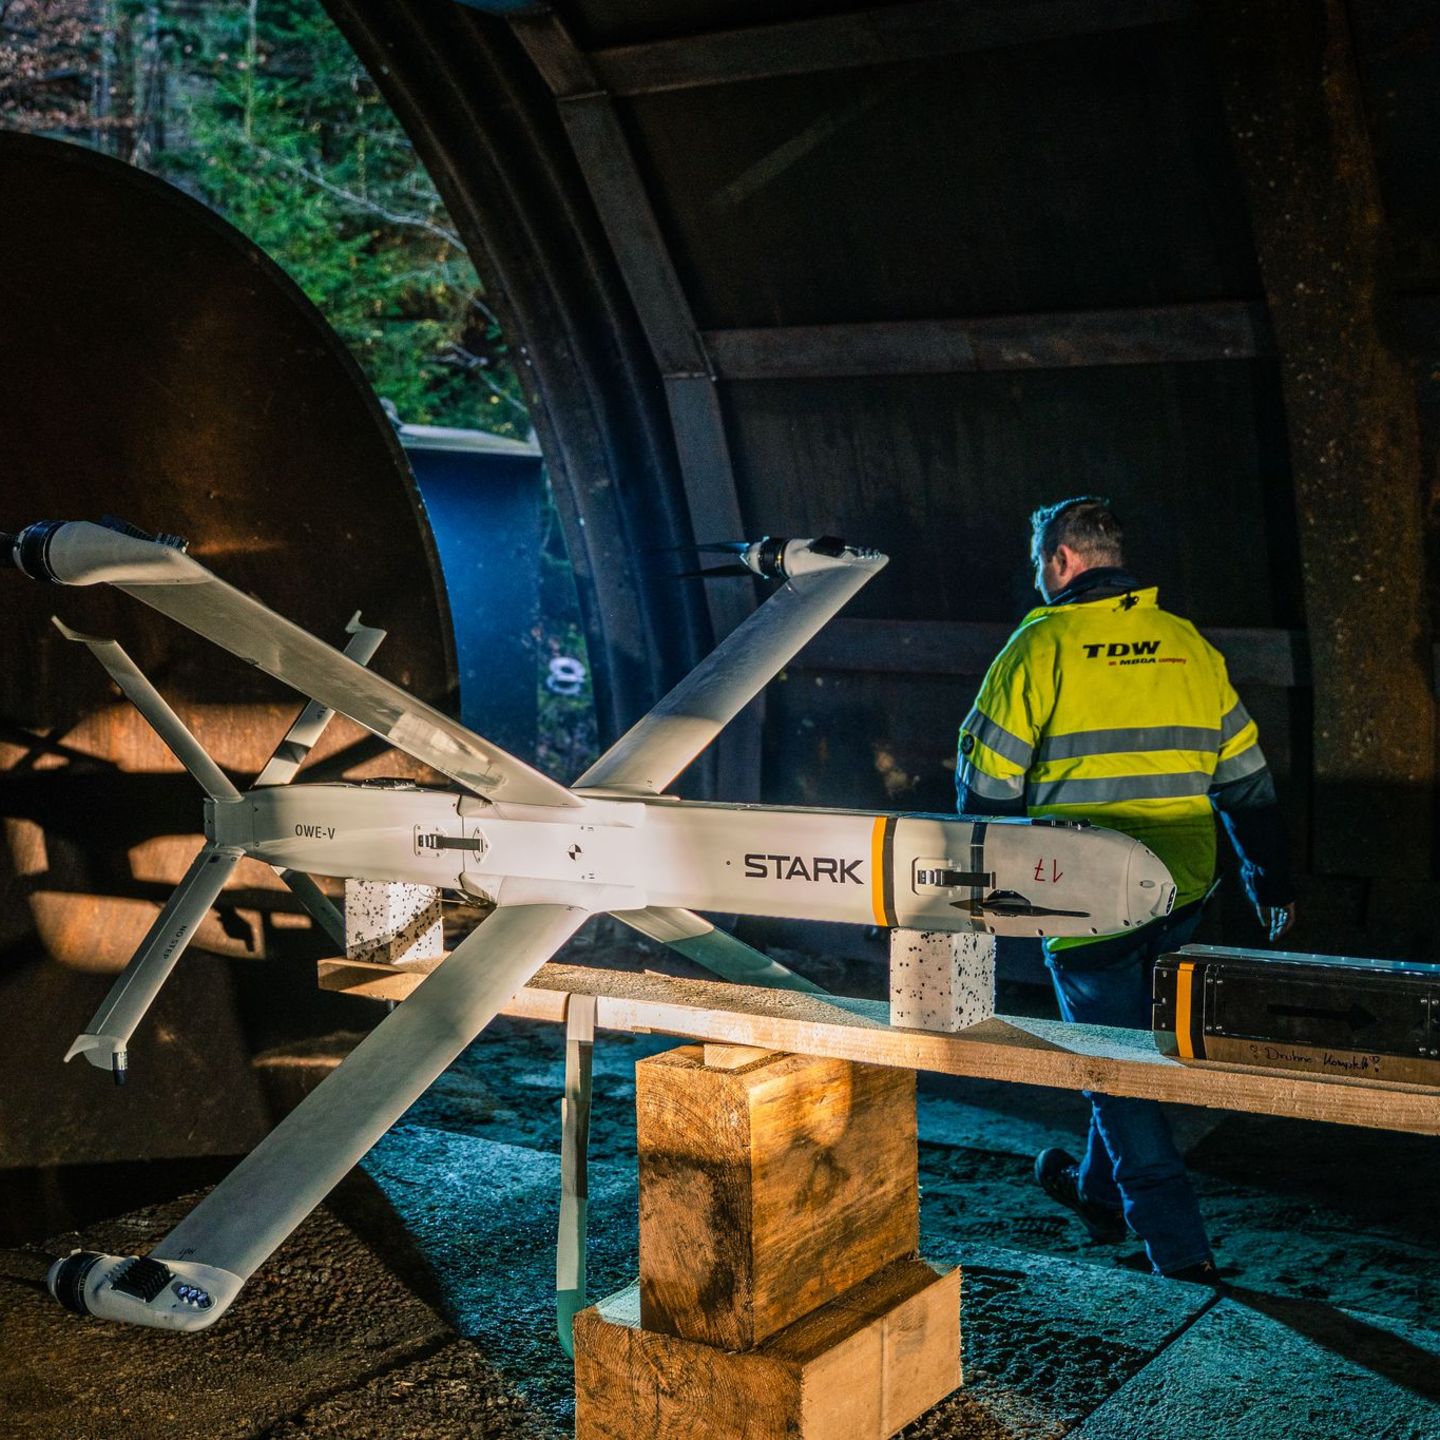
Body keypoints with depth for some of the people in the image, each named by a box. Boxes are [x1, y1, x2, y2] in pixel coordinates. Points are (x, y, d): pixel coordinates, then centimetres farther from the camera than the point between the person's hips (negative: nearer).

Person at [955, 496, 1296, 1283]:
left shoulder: (1039, 649, -8)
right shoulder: (1188, 645, 7)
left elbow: (988, 783, -4)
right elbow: (1245, 776, 9)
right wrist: (1271, 884, 16)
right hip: (1180, 895, 6)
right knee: (1133, 1045, 22)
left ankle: (1178, 1243, 7)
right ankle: (1099, 1189, 38)